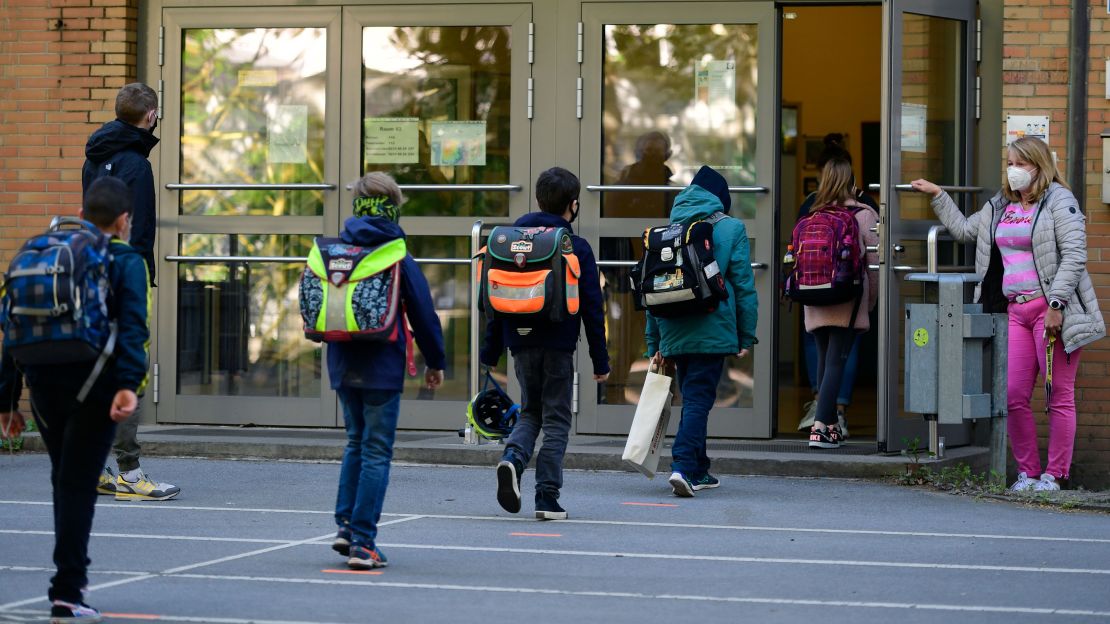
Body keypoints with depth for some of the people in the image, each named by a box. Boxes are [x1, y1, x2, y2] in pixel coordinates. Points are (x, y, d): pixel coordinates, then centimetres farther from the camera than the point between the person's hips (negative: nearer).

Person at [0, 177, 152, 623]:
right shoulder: (125, 261, 0)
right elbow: (132, 327, -16)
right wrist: (129, 384, -25)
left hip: (44, 387, 4)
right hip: (93, 390, -4)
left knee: (66, 481, 20)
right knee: (78, 485, -2)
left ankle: (72, 574, 28)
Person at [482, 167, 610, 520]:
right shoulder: (576, 249, -5)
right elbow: (591, 308, -5)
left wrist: (491, 353, 12)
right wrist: (600, 361, 1)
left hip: (522, 342, 4)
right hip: (558, 345, -3)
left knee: (530, 411, 18)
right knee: (556, 419, 5)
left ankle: (513, 456, -12)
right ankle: (547, 497, 1)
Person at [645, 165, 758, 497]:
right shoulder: (730, 229, -1)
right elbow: (744, 285, -3)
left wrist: (655, 344, 16)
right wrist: (746, 336, 2)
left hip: (673, 333, 5)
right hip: (712, 332, -5)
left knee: (692, 398, 18)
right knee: (698, 399, -6)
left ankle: (698, 471, 23)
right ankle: (683, 466, -22)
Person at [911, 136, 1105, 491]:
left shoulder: (1059, 201, -2)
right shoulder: (999, 206, 19)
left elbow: (1074, 255, -11)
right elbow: (963, 229, 34)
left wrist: (1056, 304, -17)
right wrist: (937, 196, 30)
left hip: (1052, 311, -7)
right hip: (1015, 312, 7)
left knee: (1059, 396, -2)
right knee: (1013, 396, 0)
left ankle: (1054, 475, 2)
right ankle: (1027, 472, 9)